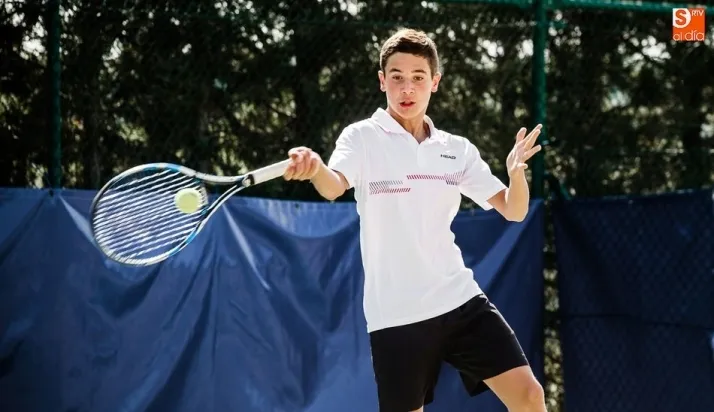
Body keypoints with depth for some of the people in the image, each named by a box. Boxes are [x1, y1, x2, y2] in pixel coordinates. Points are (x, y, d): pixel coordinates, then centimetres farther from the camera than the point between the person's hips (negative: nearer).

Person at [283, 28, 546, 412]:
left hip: (460, 300, 4)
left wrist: (516, 171, -15)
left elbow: (513, 210, 8)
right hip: (395, 314, -3)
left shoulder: (457, 149, 9)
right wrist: (315, 167, -47)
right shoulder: (362, 138, -2)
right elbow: (333, 187, -22)